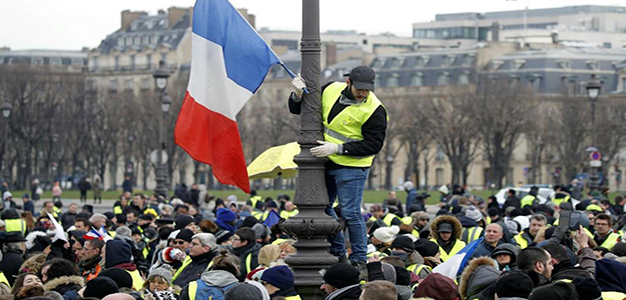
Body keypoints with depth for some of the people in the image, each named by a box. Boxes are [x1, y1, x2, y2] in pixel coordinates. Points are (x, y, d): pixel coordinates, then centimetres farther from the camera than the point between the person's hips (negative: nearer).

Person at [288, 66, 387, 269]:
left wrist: (337, 148, -24)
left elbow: (373, 145, -19)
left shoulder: (375, 110, -17)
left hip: (352, 167, -7)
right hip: (326, 162, 7)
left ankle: (359, 259, 4)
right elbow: (297, 109, 12)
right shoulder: (330, 91, 0)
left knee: (350, 213, -9)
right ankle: (337, 253, 27)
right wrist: (298, 95, -12)